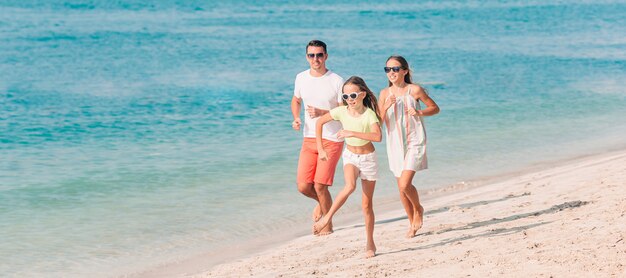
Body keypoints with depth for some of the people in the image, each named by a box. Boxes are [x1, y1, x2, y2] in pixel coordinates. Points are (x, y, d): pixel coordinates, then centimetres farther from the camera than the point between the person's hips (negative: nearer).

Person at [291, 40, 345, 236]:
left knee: (320, 186, -8)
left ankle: (327, 225, 14)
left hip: (332, 140, -4)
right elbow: (296, 100, 22)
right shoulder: (301, 78, 3)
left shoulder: (337, 81, -10)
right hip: (309, 139, 4)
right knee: (303, 186, -3)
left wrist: (322, 113, -22)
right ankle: (322, 202, 32)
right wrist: (296, 118, 2)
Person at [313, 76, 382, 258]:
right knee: (350, 186, -33)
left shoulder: (369, 114, -19)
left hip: (368, 159, -1)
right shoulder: (341, 111, -10)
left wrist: (352, 133, -36)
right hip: (350, 156, 1)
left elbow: (377, 136, -35)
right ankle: (328, 216, -18)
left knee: (367, 204, 3)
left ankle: (370, 244, 15)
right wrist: (320, 148, 1)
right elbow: (320, 122, 4)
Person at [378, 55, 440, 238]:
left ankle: (418, 209, 15)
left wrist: (419, 112, -15)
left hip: (414, 143, -4)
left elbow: (435, 108, 3)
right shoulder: (385, 93, 1)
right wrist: (386, 106, -21)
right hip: (395, 144, 4)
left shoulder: (415, 90, -7)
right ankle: (412, 223, 29)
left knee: (405, 184, -17)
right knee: (401, 188, 10)